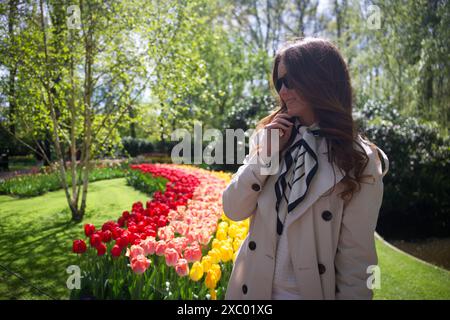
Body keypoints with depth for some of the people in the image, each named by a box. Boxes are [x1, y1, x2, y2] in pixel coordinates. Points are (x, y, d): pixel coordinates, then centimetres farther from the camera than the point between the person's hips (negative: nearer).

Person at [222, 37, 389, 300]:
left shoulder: (360, 162, -13)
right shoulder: (272, 135, -2)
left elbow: (356, 255, -12)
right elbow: (233, 210, -4)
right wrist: (264, 155, -14)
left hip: (312, 291, -3)